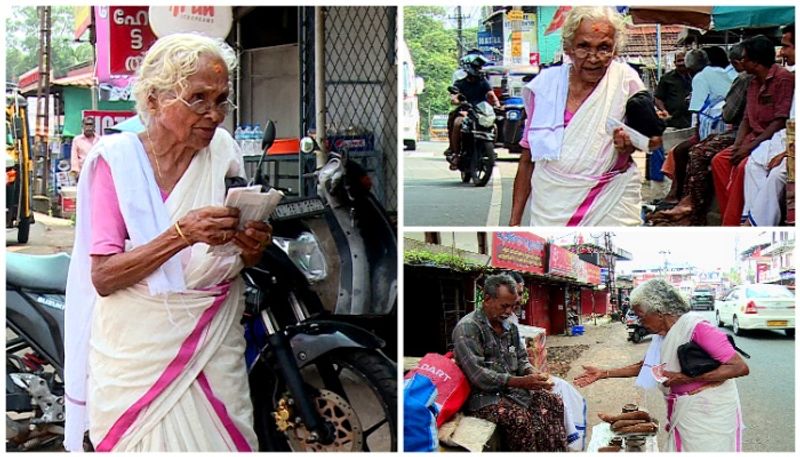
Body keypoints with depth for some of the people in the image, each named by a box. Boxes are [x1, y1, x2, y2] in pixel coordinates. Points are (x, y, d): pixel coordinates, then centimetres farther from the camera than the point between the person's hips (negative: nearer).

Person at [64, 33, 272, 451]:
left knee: (224, 444, 0)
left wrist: (252, 247, -11)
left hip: (214, 347, 3)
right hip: (136, 351, -2)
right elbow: (102, 277, -15)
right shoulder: (117, 157, -8)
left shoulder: (223, 150, 1)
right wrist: (183, 234, -28)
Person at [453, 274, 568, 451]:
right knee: (521, 420, -32)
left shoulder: (510, 327, 12)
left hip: (513, 389, 8)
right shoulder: (467, 328, -15)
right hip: (485, 396, -8)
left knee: (554, 402, -12)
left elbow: (521, 358, 19)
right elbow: (478, 375, -22)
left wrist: (532, 373, -6)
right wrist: (521, 382, -24)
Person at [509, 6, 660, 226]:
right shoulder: (544, 84, -2)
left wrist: (625, 147, -23)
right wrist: (515, 221, 5)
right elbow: (528, 158, 5)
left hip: (610, 205, -1)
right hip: (550, 205, 1)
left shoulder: (626, 80, -6)